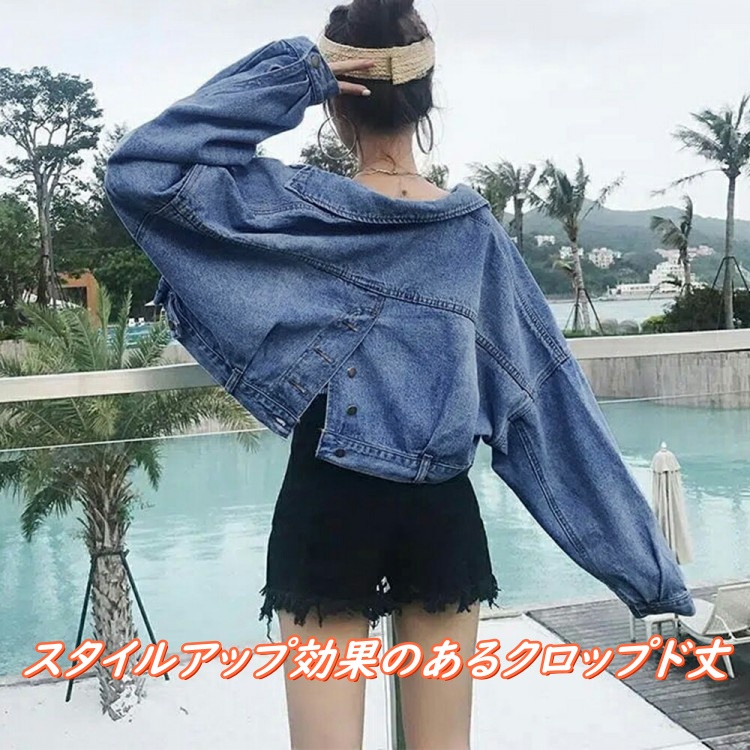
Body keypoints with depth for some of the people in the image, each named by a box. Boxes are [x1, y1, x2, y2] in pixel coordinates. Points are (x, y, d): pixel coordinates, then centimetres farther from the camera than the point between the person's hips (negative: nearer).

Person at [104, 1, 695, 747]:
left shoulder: (297, 206, -10)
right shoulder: (475, 228, 0)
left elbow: (140, 169, -11)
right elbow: (549, 390, 1)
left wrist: (287, 74, -11)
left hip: (329, 506, -3)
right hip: (441, 511, 3)